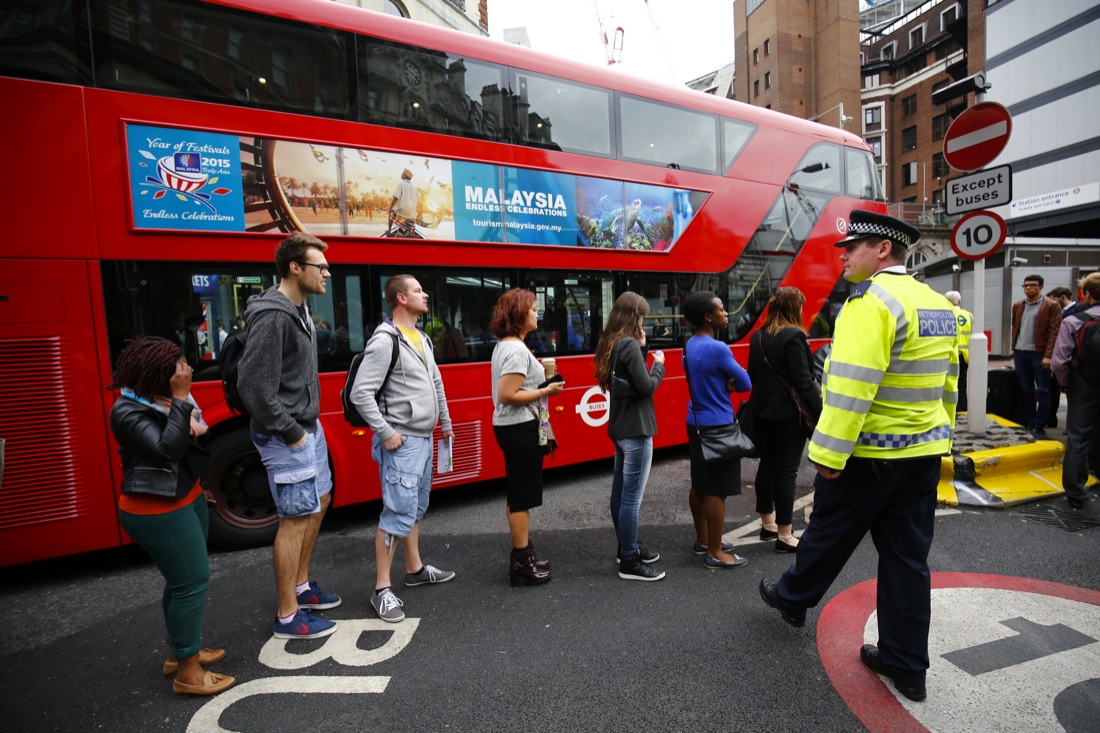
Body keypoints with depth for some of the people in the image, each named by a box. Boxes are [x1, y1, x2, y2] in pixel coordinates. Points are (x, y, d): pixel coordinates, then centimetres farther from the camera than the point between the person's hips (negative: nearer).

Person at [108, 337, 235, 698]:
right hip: (157, 511, -9)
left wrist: (196, 423, -14)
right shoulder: (127, 411, -19)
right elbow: (167, 450, -29)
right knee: (192, 581, -3)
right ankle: (187, 674, 12)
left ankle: (177, 653, 38)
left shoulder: (163, 398, 2)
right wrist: (180, 399, -29)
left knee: (182, 579, 20)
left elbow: (196, 428, 8)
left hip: (187, 498, 9)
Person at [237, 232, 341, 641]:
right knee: (296, 518, 0)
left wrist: (309, 422, 14)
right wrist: (290, 432, -18)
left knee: (320, 501, 20)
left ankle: (300, 585, 37)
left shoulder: (298, 310, 10)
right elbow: (253, 385, -25)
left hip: (309, 426, 10)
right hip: (288, 435, -10)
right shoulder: (272, 317, -21)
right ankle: (288, 616, 17)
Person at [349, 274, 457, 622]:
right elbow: (360, 393, -21)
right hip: (402, 442, -9)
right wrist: (385, 433, -18)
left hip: (424, 437, 9)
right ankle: (382, 590, 9)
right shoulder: (385, 340, -16)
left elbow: (436, 383, 21)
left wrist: (445, 422, 20)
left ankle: (415, 569, 34)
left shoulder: (421, 338, 13)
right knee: (398, 513, -5)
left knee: (416, 507, 19)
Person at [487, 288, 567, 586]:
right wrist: (545, 391, -17)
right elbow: (507, 395, -25)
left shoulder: (504, 345, 12)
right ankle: (522, 563, 13)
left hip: (512, 427, 11)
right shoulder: (517, 350, -20)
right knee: (522, 495, 0)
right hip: (521, 429, -11)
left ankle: (523, 553, 32)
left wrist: (538, 376, 11)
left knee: (517, 493, 18)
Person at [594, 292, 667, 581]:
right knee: (632, 497, -2)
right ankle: (629, 562, 9)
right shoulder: (629, 344, -18)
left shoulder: (611, 344, 10)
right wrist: (659, 364, -3)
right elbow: (647, 386, -20)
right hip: (636, 429, -10)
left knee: (620, 492, 17)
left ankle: (626, 547, 32)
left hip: (620, 427, 10)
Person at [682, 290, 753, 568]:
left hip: (696, 422, 9)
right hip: (717, 426, -9)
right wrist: (730, 384, 7)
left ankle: (702, 540, 30)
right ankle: (715, 553, 10)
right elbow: (745, 384, -11)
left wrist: (723, 384, -1)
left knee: (700, 485, 17)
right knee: (717, 490, 0)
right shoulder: (717, 349, -20)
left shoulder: (690, 345, 7)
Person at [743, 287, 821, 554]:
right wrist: (820, 413, -13)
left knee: (767, 465, 14)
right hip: (790, 414, -7)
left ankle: (767, 524, 28)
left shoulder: (758, 337, 8)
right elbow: (803, 381, -18)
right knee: (786, 471, -1)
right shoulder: (794, 336, -15)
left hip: (764, 411, 7)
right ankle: (784, 536, 7)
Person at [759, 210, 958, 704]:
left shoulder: (872, 299, -18)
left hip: (868, 454, -8)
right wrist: (938, 437, 25)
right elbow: (948, 383, 16)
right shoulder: (939, 305, 10)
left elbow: (852, 385, -27)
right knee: (908, 557, 14)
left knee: (829, 534, 14)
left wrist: (828, 453, -23)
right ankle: (906, 665, 26)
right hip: (924, 452, 8)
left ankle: (792, 599, 38)